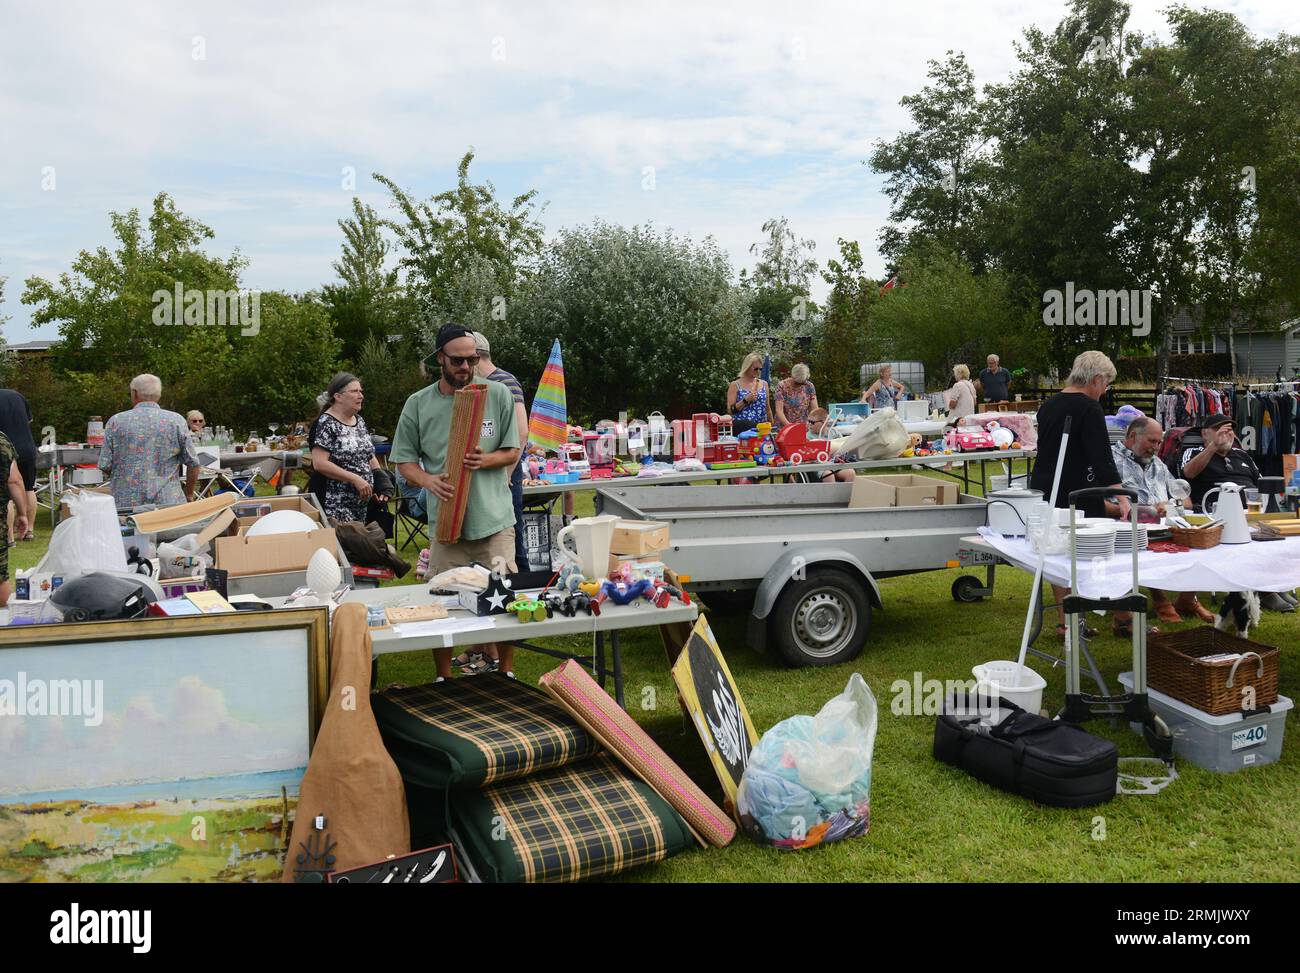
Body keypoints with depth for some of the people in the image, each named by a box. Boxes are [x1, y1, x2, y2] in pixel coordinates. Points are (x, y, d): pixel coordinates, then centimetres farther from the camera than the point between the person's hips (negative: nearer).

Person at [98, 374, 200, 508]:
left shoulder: (116, 422, 3)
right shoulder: (176, 421, 1)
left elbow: (105, 466, 2)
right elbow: (193, 464, 1)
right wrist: (189, 495, 14)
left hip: (126, 503, 1)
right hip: (168, 502, 0)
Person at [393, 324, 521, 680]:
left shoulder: (498, 394, 1)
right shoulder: (418, 404, 2)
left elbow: (512, 452, 4)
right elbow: (405, 460, 4)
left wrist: (484, 460, -17)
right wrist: (429, 480, -17)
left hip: (495, 519, 0)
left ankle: (506, 673, 26)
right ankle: (444, 679, 26)